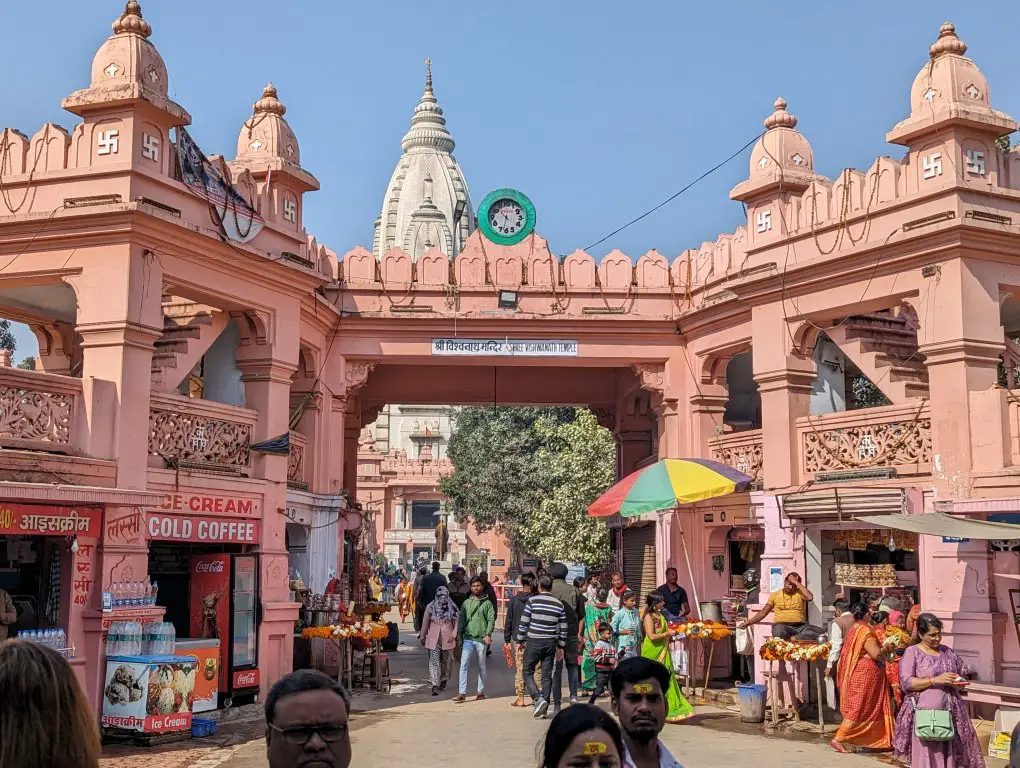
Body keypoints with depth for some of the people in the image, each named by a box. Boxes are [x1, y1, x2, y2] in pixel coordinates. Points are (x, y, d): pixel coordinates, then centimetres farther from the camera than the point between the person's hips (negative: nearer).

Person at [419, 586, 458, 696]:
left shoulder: (452, 608, 2)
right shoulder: (430, 607, 2)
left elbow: (457, 622, 3)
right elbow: (425, 622, 8)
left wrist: (454, 634, -9)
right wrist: (422, 636, 11)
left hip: (447, 638, 1)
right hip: (433, 638, -1)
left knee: (445, 660, 11)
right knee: (434, 661, -9)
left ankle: (443, 681, 32)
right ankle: (435, 685, -13)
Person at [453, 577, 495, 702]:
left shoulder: (487, 603, 2)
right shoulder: (466, 603, 10)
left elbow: (491, 620, -4)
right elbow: (461, 620, 13)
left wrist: (488, 634, -15)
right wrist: (459, 635, 8)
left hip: (481, 639, -2)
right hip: (468, 638, 2)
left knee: (481, 666, 10)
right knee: (464, 665, -7)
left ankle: (481, 691, 20)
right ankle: (462, 693, -8)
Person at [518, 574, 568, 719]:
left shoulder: (533, 601, -6)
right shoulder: (559, 604, 7)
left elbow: (524, 622, -5)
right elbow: (563, 628, 9)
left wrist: (520, 640, 5)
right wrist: (561, 646, 16)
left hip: (533, 642, -4)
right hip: (550, 643, 4)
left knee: (527, 672, 7)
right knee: (547, 676, 9)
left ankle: (538, 699, -12)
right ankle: (544, 709, 11)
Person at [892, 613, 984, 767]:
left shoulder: (948, 652, 14)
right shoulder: (912, 652, -2)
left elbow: (963, 676, 21)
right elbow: (906, 683, -11)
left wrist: (959, 683, -2)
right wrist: (936, 680, -17)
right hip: (925, 714, -5)